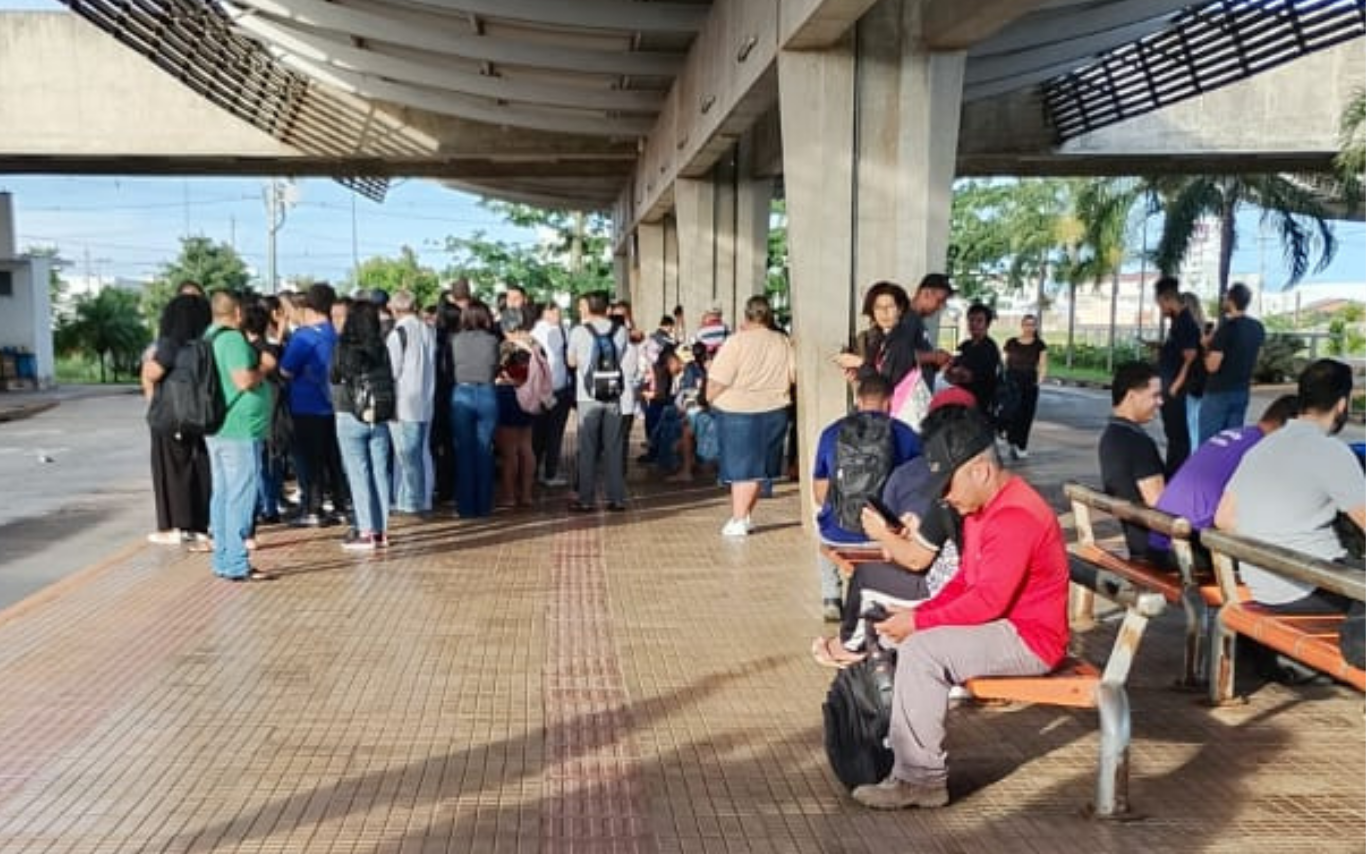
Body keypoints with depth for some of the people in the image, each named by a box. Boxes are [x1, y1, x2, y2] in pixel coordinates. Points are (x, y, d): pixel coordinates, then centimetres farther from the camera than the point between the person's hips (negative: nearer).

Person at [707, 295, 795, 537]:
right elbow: (793, 377, 7)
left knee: (742, 467, 2)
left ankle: (738, 521, 4)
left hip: (738, 412, -4)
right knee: (757, 467, 13)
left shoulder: (737, 342, -12)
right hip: (774, 411, 4)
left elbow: (718, 381, -13)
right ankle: (744, 516, 20)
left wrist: (710, 398, 4)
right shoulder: (783, 342, 3)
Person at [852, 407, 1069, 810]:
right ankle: (897, 752, 7)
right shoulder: (982, 507, 9)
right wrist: (920, 613, -2)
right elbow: (964, 580, 13)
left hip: (1030, 639, -11)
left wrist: (920, 621, -20)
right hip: (1000, 623, 11)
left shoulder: (1015, 518, -23)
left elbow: (988, 602, -26)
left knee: (921, 652, -24)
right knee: (902, 637, 7)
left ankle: (922, 779, -13)